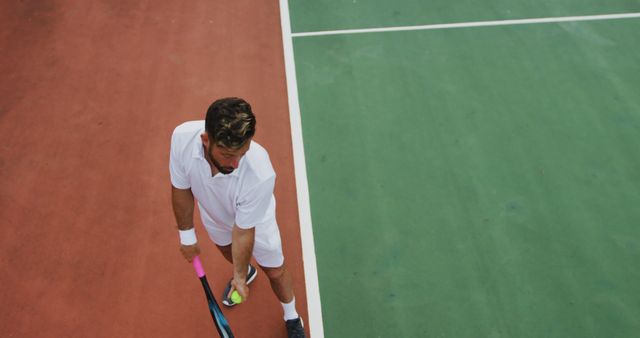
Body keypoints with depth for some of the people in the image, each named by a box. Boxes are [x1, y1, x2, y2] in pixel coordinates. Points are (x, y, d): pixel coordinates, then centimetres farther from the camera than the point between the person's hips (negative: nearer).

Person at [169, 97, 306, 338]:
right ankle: (246, 271, 70)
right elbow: (181, 189, -18)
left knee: (275, 272, 17)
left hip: (254, 222, -3)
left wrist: (239, 277, -17)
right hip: (214, 216, 4)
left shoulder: (260, 174, -48)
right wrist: (187, 235, -7)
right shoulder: (182, 137, -39)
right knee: (228, 252, 33)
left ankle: (291, 318, 49)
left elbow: (243, 232, -31)